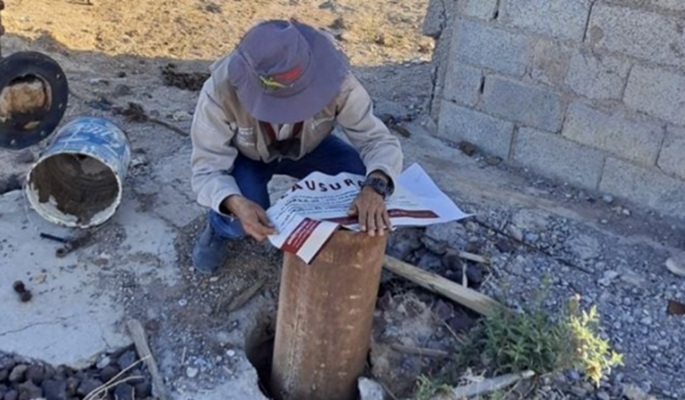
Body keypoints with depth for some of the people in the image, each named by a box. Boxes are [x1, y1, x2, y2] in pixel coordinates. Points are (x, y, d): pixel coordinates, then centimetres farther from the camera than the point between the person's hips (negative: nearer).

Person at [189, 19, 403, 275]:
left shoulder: (337, 81, -35)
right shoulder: (221, 90, -37)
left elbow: (378, 138, -29)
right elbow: (207, 167, -32)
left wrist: (375, 187, -52)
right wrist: (236, 204, -55)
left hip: (308, 148, 2)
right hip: (247, 157, -1)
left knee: (364, 182, -24)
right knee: (242, 219, -30)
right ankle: (219, 227, 8)